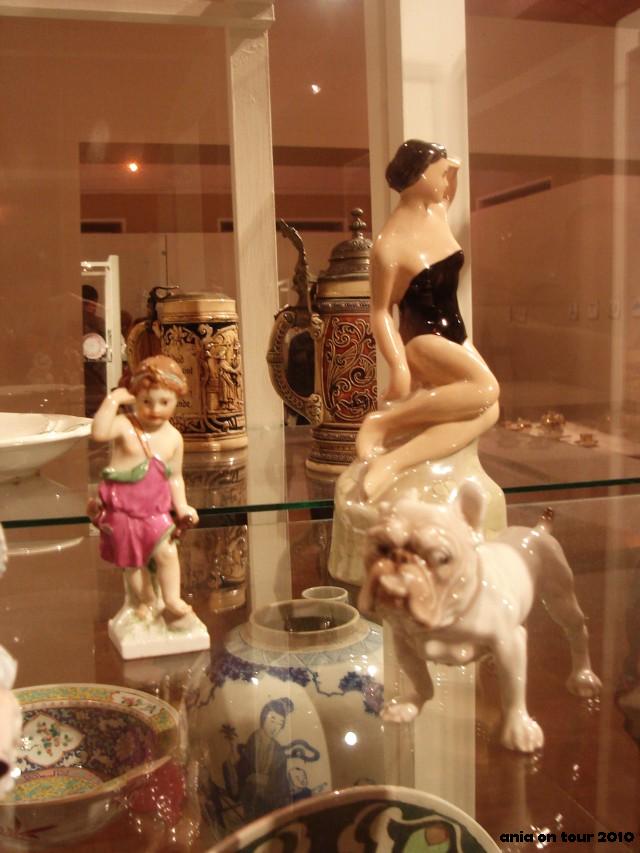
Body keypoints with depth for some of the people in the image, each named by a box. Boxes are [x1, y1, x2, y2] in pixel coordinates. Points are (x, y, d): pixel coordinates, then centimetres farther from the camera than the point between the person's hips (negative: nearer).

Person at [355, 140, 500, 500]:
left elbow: (449, 184, 27)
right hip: (421, 338, -8)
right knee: (486, 387, -31)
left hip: (454, 333, 8)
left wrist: (452, 167, 5)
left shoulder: (438, 212, 4)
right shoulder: (390, 244, -18)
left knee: (489, 411, -19)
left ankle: (394, 461, -27)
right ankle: (381, 423, -23)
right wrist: (398, 366, -23)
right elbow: (380, 311, -15)